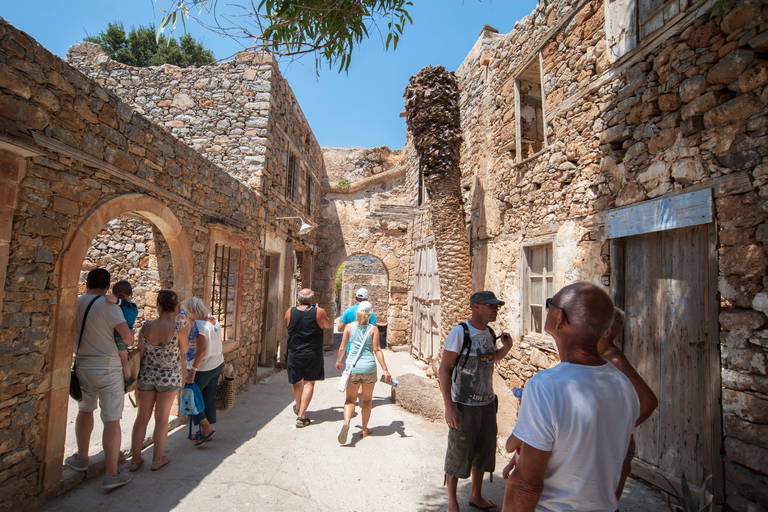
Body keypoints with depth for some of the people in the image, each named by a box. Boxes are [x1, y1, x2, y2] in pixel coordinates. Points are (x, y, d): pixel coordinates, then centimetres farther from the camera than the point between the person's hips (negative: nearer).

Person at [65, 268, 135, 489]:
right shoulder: (108, 305, -17)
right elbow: (127, 335, -23)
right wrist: (129, 343, -2)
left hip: (83, 368, 6)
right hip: (108, 369, -6)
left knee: (85, 411, 26)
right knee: (112, 420, 0)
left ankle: (81, 458, 42)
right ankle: (111, 474, 5)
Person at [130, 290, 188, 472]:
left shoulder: (145, 327, -9)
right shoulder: (178, 329, -19)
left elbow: (141, 353, 0)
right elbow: (184, 349, -2)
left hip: (146, 376, 3)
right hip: (169, 378, -3)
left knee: (142, 418, 15)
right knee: (162, 419, 10)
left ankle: (136, 459, 26)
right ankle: (157, 460, 22)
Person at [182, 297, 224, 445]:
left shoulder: (198, 325, -19)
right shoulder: (214, 321, 7)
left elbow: (202, 349, -26)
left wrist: (192, 371, -24)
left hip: (202, 368, -8)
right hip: (217, 366, 9)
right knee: (209, 399, 15)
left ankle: (207, 428, 5)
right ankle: (206, 433, 26)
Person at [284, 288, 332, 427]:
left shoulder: (290, 312, -4)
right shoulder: (318, 312, -11)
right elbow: (329, 326, 7)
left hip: (294, 353, 3)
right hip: (312, 354, -3)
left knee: (297, 382, 20)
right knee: (309, 383, 7)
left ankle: (298, 408, 42)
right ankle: (301, 416, 2)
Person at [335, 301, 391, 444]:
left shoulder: (349, 327, 0)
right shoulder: (373, 329, -3)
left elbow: (342, 348, 4)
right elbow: (377, 350, -8)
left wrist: (338, 361, 23)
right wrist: (385, 370, -5)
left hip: (352, 367, 1)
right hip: (369, 367, 0)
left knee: (350, 399, 11)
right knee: (367, 399, 18)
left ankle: (346, 423, -15)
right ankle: (365, 430, 26)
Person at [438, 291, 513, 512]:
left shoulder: (489, 333, 4)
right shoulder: (460, 332, -18)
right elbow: (444, 369, -18)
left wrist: (506, 347, 1)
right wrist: (449, 407, -21)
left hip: (487, 403, 7)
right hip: (464, 406, -7)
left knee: (483, 452, 19)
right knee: (458, 454, 6)